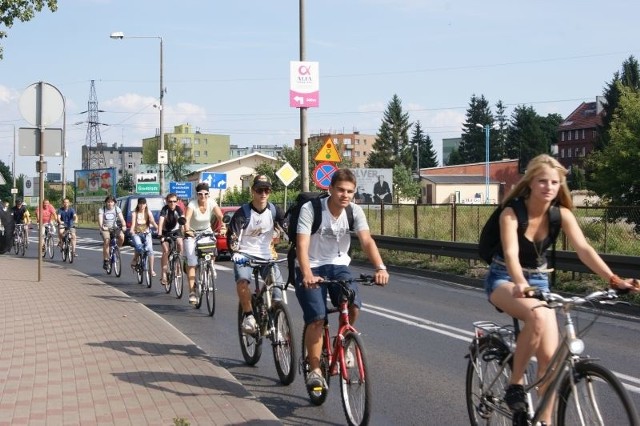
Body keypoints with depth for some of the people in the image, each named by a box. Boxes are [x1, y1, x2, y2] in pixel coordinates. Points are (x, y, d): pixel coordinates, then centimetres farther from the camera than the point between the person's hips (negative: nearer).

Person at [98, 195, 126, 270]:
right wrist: (101, 226, -43)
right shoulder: (102, 209, -7)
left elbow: (121, 219, -14)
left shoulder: (117, 209, -3)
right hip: (105, 228, -2)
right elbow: (100, 219, -21)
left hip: (115, 227, 2)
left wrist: (124, 226, -35)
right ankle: (105, 260, -18)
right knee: (106, 240, -29)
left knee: (122, 236, -28)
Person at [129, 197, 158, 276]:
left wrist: (158, 228, -30)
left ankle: (151, 270, -14)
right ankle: (134, 260, 4)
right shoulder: (135, 213, -4)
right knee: (139, 247, -28)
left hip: (146, 233, 2)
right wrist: (131, 230, -38)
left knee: (150, 249, -18)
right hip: (136, 234, -2)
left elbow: (153, 222, -11)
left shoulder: (148, 213, 1)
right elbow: (133, 223, -17)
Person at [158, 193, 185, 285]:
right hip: (165, 232, -2)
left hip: (176, 231, 2)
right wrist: (159, 235, -48)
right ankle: (164, 275, -11)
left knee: (180, 244, -22)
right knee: (166, 251, -14)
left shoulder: (178, 209, -18)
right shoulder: (165, 209, -22)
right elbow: (161, 222, -34)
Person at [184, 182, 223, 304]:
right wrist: (187, 230, -55)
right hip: (192, 233, -3)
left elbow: (220, 216, -26)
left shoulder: (211, 202, -15)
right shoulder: (192, 204, -22)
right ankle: (192, 292, -9)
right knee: (192, 263, -11)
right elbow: (187, 219, -37)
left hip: (206, 231, 3)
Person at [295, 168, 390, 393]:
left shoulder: (355, 211, -8)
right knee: (317, 319, -16)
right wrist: (307, 274, -44)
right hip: (311, 268, -3)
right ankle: (314, 370, 0)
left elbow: (367, 241, -18)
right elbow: (302, 245, -27)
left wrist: (380, 268, -36)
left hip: (338, 266, 3)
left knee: (353, 306, -21)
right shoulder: (310, 209, -19)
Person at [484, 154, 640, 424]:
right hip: (504, 279, -4)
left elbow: (584, 249, -22)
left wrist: (613, 280, -37)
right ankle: (515, 385, -20)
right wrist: (520, 284, -55)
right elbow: (511, 254, -35)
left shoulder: (561, 214, -11)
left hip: (538, 280, 4)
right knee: (537, 316, -36)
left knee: (550, 355, -7)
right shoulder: (511, 213, -22)